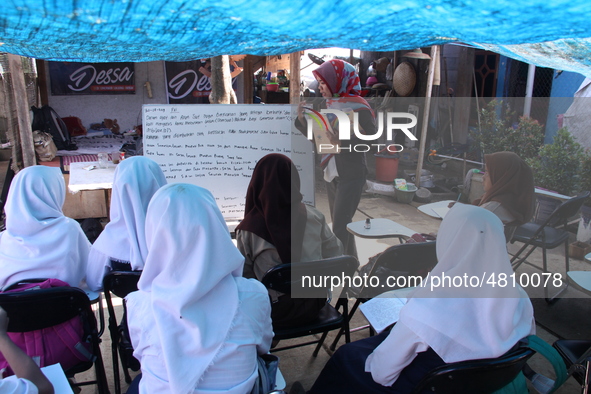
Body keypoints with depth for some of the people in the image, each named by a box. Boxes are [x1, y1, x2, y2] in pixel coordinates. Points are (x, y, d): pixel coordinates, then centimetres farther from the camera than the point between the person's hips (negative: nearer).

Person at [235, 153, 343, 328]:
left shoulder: (249, 229, -19)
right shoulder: (313, 216, -11)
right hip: (313, 307, 3)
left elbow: (245, 275, -7)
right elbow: (336, 253, 2)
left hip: (274, 313, -3)